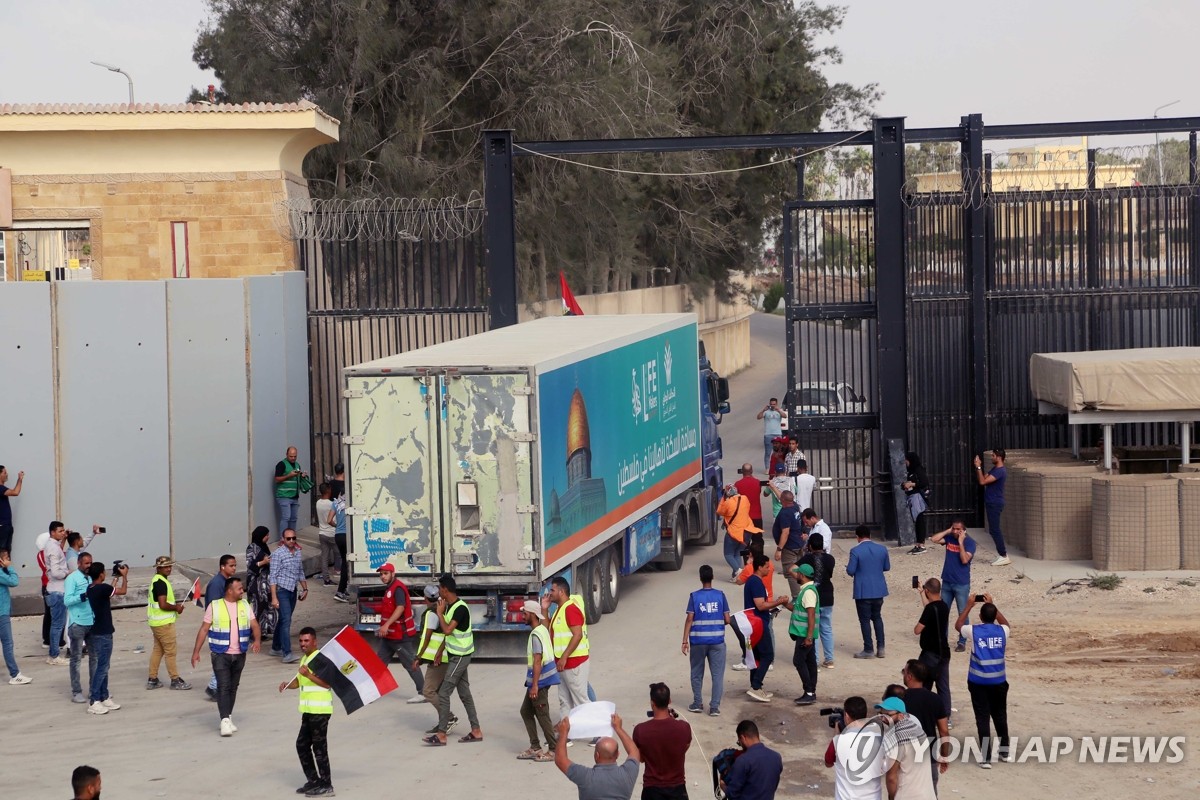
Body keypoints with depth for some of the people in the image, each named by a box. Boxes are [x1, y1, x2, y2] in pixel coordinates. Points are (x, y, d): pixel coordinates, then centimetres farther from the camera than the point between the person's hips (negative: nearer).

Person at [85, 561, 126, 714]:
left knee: (102, 666, 17)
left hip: (96, 632, 9)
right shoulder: (102, 588, -19)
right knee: (102, 667, -6)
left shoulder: (90, 589, 6)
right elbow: (123, 591, -7)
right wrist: (124, 576, 8)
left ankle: (104, 697, 24)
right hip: (103, 634, -9)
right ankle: (93, 702, -8)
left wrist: (116, 578, 28)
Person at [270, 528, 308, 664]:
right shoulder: (278, 554, -11)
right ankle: (287, 653, -20)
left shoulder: (298, 553, 9)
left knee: (283, 620, 16)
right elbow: (273, 576, -13)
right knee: (286, 620, -15)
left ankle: (276, 648, 29)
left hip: (293, 591, 7)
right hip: (282, 591, -7)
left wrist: (305, 588, 18)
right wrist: (274, 597, -17)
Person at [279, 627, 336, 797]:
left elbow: (328, 683, -20)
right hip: (308, 711, 10)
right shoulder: (304, 659, 18)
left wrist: (309, 675, -26)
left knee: (319, 747, -6)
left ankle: (326, 785, -1)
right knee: (302, 744, 12)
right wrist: (287, 684, 3)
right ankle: (313, 780, 21)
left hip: (320, 710, -10)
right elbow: (299, 681, 23)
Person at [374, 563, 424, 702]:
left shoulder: (398, 588, -17)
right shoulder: (389, 588, 15)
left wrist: (386, 625, -36)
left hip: (400, 634, -10)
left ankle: (423, 692, -1)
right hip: (389, 635, 10)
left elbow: (400, 608, -30)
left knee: (410, 664, -5)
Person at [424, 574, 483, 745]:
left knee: (443, 693, -10)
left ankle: (441, 735, -8)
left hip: (460, 657, -10)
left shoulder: (460, 608, -20)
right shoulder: (449, 606, 9)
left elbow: (448, 630, -29)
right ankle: (476, 731, 16)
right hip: (456, 655, 10)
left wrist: (440, 612, -17)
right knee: (465, 694, 12)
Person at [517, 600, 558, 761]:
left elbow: (537, 660, -23)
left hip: (539, 680, -10)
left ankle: (553, 750, 2)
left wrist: (535, 685, -24)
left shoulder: (536, 634, -19)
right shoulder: (543, 629, 9)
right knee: (526, 711, 15)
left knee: (542, 715, -4)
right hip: (539, 680, 10)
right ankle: (535, 748, 17)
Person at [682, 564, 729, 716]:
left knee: (697, 674, 15)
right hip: (717, 641, 0)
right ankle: (714, 707, 0)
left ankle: (697, 704, 21)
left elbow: (689, 619, -9)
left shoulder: (694, 596, -4)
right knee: (717, 675, 4)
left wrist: (685, 641, -6)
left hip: (698, 641, 0)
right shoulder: (720, 595, -1)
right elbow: (727, 620, -1)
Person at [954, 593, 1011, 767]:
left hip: (978, 682, -2)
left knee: (983, 719, -1)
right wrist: (992, 605, 23)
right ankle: (1005, 751, 33)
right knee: (1000, 716, 20)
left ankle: (986, 758, -4)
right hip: (999, 681, 2)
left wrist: (969, 606, 17)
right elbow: (1005, 623, 22)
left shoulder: (974, 631, -10)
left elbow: (958, 625, 12)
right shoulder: (1002, 631, -4)